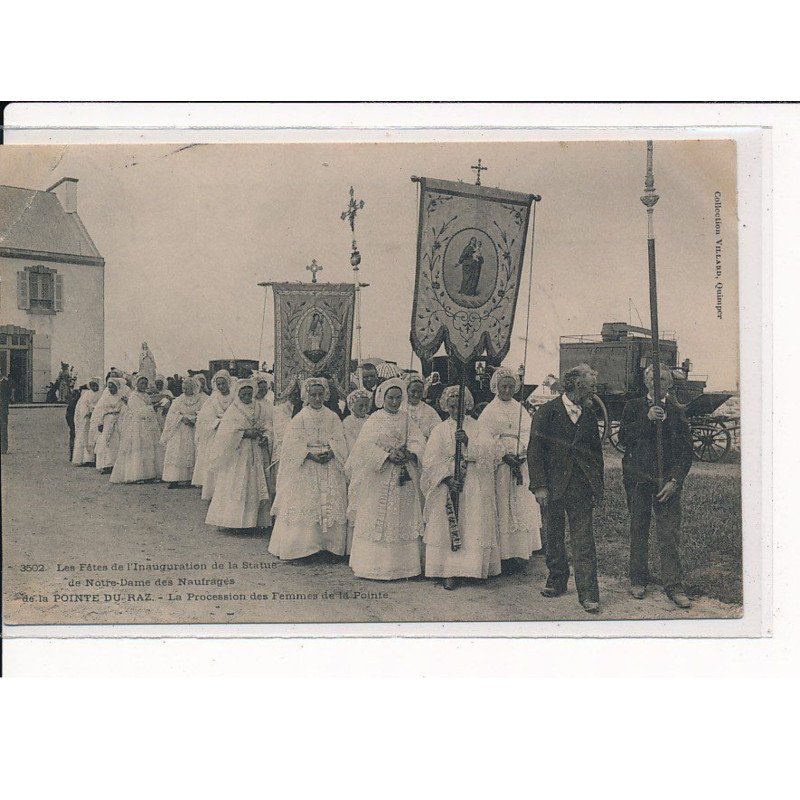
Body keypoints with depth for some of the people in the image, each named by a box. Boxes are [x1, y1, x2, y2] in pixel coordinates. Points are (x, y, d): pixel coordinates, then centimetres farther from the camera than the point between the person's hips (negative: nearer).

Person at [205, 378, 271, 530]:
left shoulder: (256, 408, 11)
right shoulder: (232, 410, -7)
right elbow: (227, 432, -14)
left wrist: (258, 433, -3)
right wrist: (245, 433, -21)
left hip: (253, 453, 6)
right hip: (236, 453, -6)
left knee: (252, 486, 4)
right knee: (235, 487, -5)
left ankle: (248, 521, 10)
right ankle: (232, 520, 2)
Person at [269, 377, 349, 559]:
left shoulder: (333, 418, 8)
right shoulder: (299, 419, 1)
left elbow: (339, 442, 3)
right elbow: (294, 444, -7)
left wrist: (330, 453, -16)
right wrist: (311, 454, -19)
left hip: (329, 467, 2)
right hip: (305, 468, -2)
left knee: (332, 506, 0)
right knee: (304, 506, -5)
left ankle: (328, 544, 8)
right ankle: (304, 545, 1)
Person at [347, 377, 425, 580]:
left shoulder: (406, 420, 10)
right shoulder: (374, 421, -1)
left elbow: (418, 441, -1)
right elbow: (366, 447, -12)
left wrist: (409, 453, -21)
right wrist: (387, 455, -22)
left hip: (403, 479, 4)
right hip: (379, 478, -4)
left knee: (402, 521, 5)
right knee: (377, 520, -1)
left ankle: (401, 563, 11)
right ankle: (374, 565, 5)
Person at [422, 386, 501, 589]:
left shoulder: (477, 428, 9)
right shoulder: (440, 431, 7)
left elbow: (491, 451, -7)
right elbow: (430, 460, -4)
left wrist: (468, 442, -21)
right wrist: (447, 477, -18)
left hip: (474, 490, 1)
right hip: (448, 487, 0)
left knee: (473, 528, -3)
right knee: (448, 529, -5)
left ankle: (473, 567, 6)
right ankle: (450, 572, -2)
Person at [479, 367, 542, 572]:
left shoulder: (520, 410, 14)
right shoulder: (489, 411, 3)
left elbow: (528, 433, 4)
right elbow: (487, 440, -6)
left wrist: (522, 454, -13)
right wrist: (506, 457, -16)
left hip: (521, 463, 4)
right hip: (498, 465, -4)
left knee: (521, 506, 3)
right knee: (502, 507, -5)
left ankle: (519, 552, 8)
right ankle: (504, 553, -2)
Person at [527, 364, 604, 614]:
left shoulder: (589, 415, 8)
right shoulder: (547, 412, -5)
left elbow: (596, 451, 15)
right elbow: (535, 451, -7)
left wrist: (597, 486, 10)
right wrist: (540, 486, -12)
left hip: (581, 489, 2)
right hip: (553, 487, -2)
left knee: (583, 542, -2)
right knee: (554, 538, 12)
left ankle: (588, 594, 0)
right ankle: (557, 582, 27)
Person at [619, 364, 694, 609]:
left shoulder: (677, 412, 5)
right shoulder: (633, 407, 5)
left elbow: (687, 451, 2)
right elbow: (623, 438, -8)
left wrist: (675, 481, -8)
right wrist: (647, 419, -18)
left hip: (667, 481, -1)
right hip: (638, 479, 1)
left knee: (670, 535, -4)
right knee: (638, 532, 10)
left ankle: (674, 586, 3)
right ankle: (638, 580, 23)